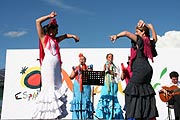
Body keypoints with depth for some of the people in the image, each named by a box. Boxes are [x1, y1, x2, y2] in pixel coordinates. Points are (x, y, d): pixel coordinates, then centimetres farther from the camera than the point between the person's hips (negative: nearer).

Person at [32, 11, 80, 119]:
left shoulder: (55, 40, 23)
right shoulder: (44, 38, 7)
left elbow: (65, 35, 38)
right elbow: (38, 21, 1)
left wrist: (73, 36, 22)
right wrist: (49, 16, 4)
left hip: (56, 66, 7)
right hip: (48, 65, -7)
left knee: (58, 88, 1)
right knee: (49, 87, -11)